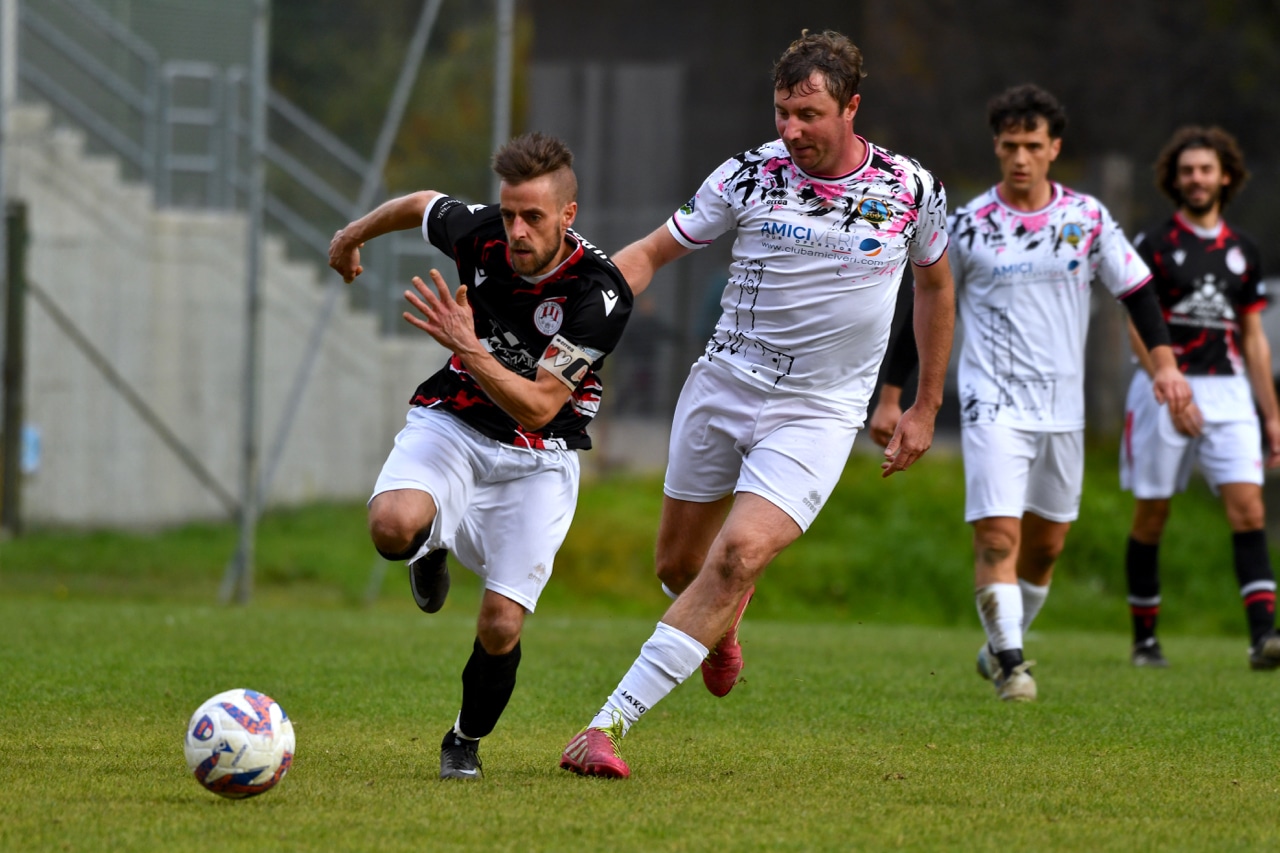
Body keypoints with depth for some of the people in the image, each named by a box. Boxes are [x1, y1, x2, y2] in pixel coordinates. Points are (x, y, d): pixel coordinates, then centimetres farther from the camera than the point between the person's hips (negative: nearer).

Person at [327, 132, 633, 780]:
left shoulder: (599, 295, -24)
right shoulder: (479, 232, -15)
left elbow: (537, 408, -27)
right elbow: (420, 205, 10)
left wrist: (468, 347, -39)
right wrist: (355, 233, 27)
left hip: (538, 457, -2)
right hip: (452, 423, 2)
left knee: (501, 626, -10)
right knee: (393, 525, -31)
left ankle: (467, 741, 22)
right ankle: (431, 550, 8)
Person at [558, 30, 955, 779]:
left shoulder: (911, 190, -5)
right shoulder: (750, 176, -6)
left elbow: (936, 283, 14)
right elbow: (654, 251, 2)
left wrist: (926, 408, 15)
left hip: (818, 414, -2)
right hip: (723, 385, 3)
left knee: (739, 556, -21)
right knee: (679, 564, 10)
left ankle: (610, 723, -23)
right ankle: (725, 624, 49)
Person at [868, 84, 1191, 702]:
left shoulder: (1086, 217, 2)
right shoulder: (969, 225, -3)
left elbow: (1136, 291, 9)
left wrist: (1164, 363, -6)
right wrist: (891, 397, 3)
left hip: (1062, 409, 3)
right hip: (992, 405, -3)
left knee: (1046, 543, 11)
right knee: (998, 535, -17)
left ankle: (1003, 646, 30)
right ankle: (1009, 662, -15)